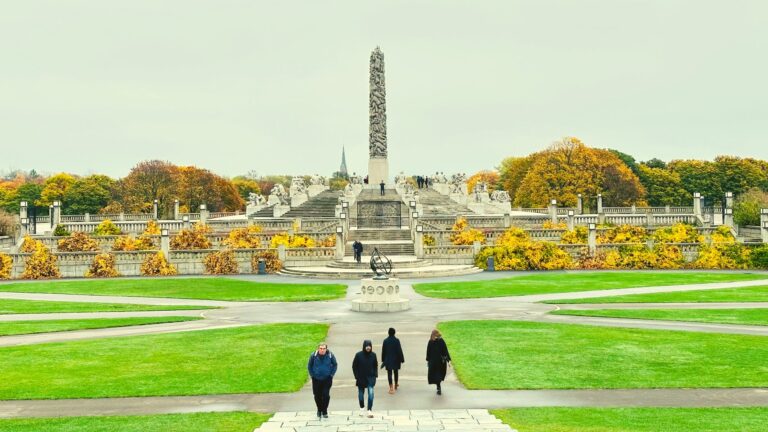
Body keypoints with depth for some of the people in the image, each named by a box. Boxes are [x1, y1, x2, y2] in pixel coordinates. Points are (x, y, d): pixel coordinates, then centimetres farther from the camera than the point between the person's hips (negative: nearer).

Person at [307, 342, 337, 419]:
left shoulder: (330, 355, -10)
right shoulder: (314, 355, -10)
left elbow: (335, 365, 6)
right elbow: (309, 366, 5)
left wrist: (331, 374, -1)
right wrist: (312, 375, 1)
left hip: (327, 379, -1)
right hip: (316, 379, 1)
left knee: (326, 395, -7)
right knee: (317, 396, 8)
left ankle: (324, 411, 11)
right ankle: (319, 410, 30)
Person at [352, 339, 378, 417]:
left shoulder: (373, 355, -3)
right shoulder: (359, 355, -10)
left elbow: (375, 366, 10)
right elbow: (354, 366, -2)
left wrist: (375, 375, 1)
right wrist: (356, 376, -7)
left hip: (370, 377, 0)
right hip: (361, 378, 0)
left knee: (371, 393, -14)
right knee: (361, 393, 12)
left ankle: (369, 410, -10)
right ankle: (362, 408, 33)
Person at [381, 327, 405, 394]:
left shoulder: (385, 341, -5)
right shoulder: (397, 340, -11)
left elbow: (383, 351, 2)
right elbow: (399, 350, -10)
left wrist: (383, 360, 13)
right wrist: (401, 359, -3)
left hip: (388, 360, 0)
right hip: (395, 360, 0)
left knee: (389, 373, -2)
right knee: (396, 372, 20)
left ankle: (391, 387, -15)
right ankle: (396, 385, 35)